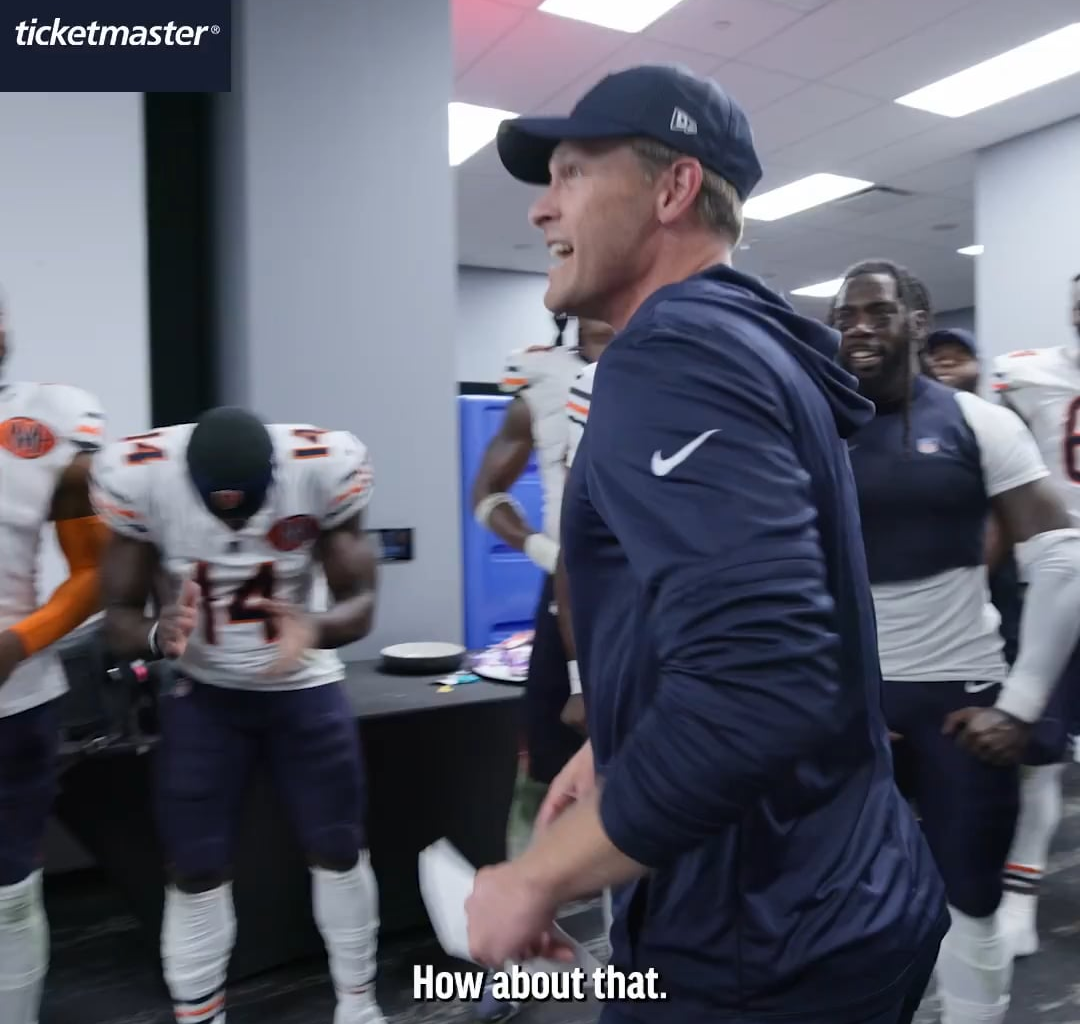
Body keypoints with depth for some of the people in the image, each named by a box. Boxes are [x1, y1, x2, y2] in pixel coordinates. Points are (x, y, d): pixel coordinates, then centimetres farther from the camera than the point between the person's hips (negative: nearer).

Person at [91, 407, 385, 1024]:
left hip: (304, 686, 0)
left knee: (340, 851, 8)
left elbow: (360, 602, -17)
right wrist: (161, 635, -37)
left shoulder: (325, 468, -24)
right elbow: (120, 615, -13)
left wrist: (315, 628, -40)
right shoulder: (139, 475, -22)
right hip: (204, 692, 0)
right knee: (196, 870, 3)